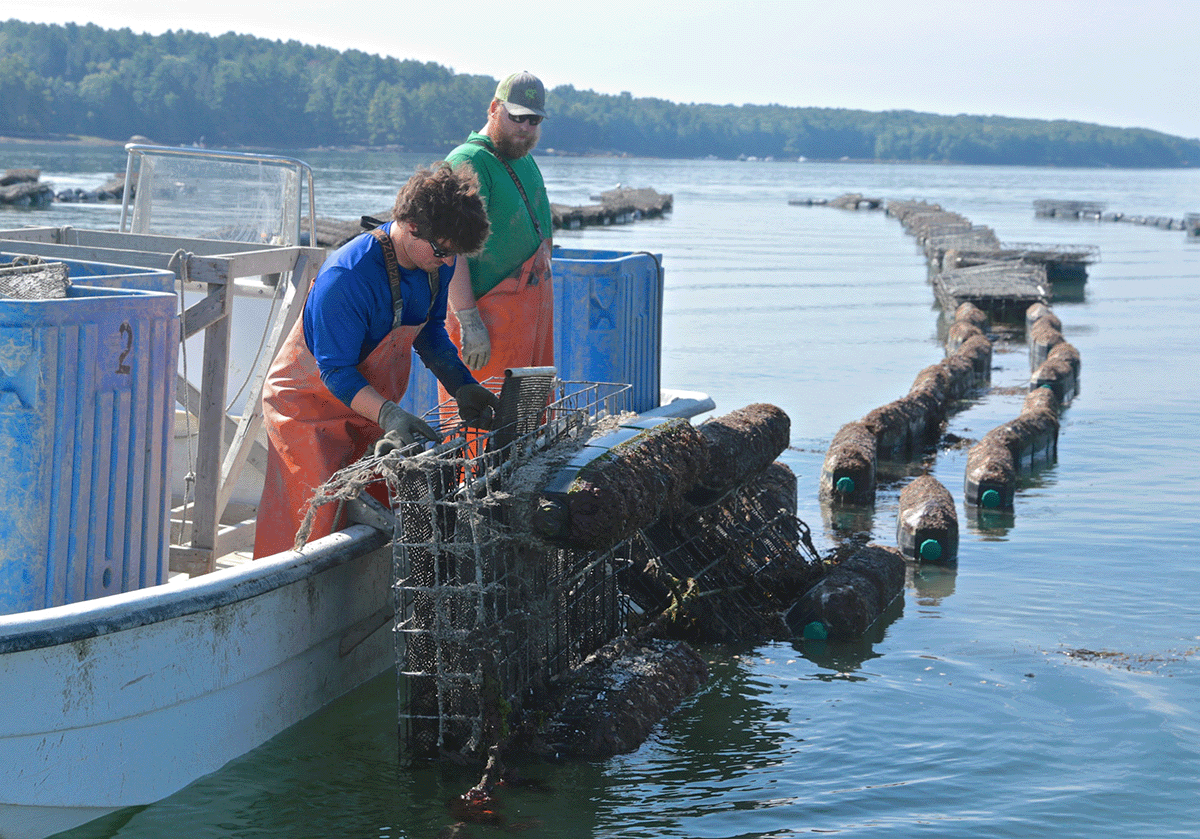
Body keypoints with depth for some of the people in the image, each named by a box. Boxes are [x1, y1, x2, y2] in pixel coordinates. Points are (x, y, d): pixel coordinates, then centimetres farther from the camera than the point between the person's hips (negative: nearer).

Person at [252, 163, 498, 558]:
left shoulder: (437, 262, -8)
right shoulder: (345, 277, -32)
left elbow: (429, 331, 10)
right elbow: (336, 371, -27)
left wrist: (462, 386, -3)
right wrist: (389, 414, -41)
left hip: (371, 405, 7)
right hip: (309, 403, -7)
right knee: (315, 524, -11)